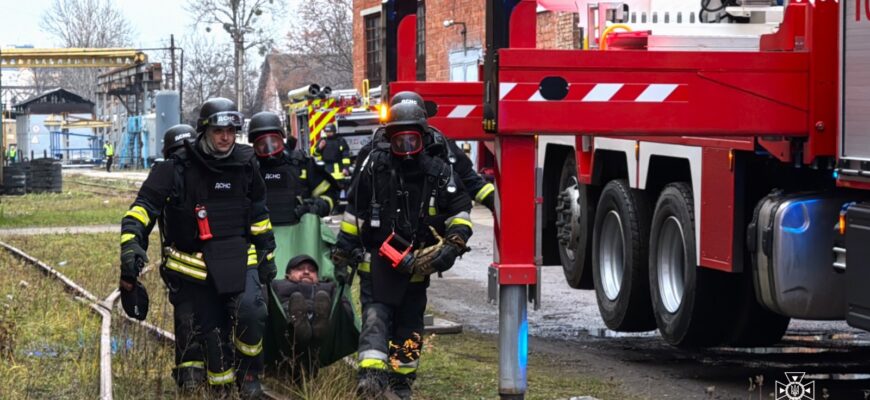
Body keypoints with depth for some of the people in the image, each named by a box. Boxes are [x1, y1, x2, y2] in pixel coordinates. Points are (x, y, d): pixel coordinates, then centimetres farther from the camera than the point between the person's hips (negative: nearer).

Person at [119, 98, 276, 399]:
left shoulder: (245, 164, 4)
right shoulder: (178, 168, -6)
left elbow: (259, 214, 16)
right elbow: (145, 205, -12)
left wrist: (267, 254, 19)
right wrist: (131, 242, -27)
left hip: (239, 258, 1)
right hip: (196, 263, -1)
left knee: (250, 312, -23)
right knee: (212, 331, 3)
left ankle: (249, 373, 0)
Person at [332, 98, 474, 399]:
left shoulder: (439, 171, -1)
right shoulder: (375, 166, -2)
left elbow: (460, 209, 7)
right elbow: (355, 209, 6)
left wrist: (454, 243, -7)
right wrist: (344, 248, 8)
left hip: (417, 262, 2)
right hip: (377, 259, -2)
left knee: (409, 324, 10)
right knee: (376, 316, -17)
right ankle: (371, 376, -30)